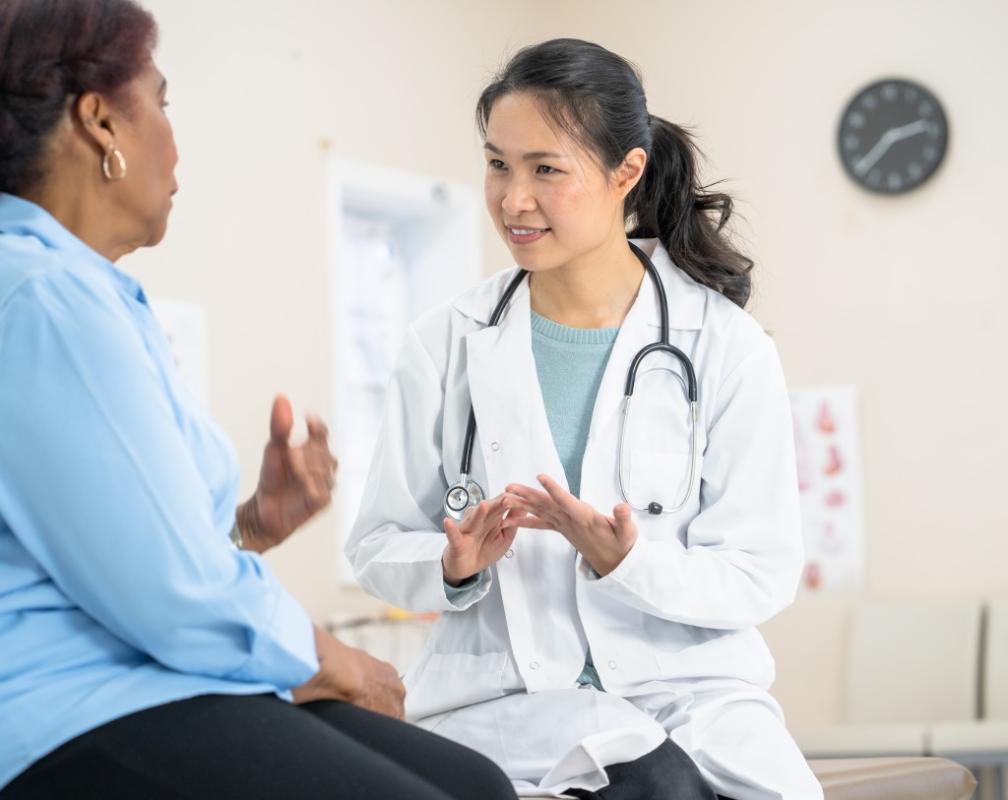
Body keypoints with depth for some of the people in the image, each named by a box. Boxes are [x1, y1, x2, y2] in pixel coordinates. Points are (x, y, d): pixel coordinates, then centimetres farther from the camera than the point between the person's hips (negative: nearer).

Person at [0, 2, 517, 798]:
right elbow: (176, 598, -18)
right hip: (78, 727, -10)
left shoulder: (82, 290, 17)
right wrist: (339, 667, -2)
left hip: (143, 684, 10)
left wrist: (255, 521, 5)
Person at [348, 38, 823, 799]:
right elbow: (380, 547, 6)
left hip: (689, 679, 1)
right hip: (509, 685, -1)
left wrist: (627, 562, -19)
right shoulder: (446, 344, 1)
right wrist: (456, 568, -16)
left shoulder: (728, 349, -1)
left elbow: (763, 574, -2)